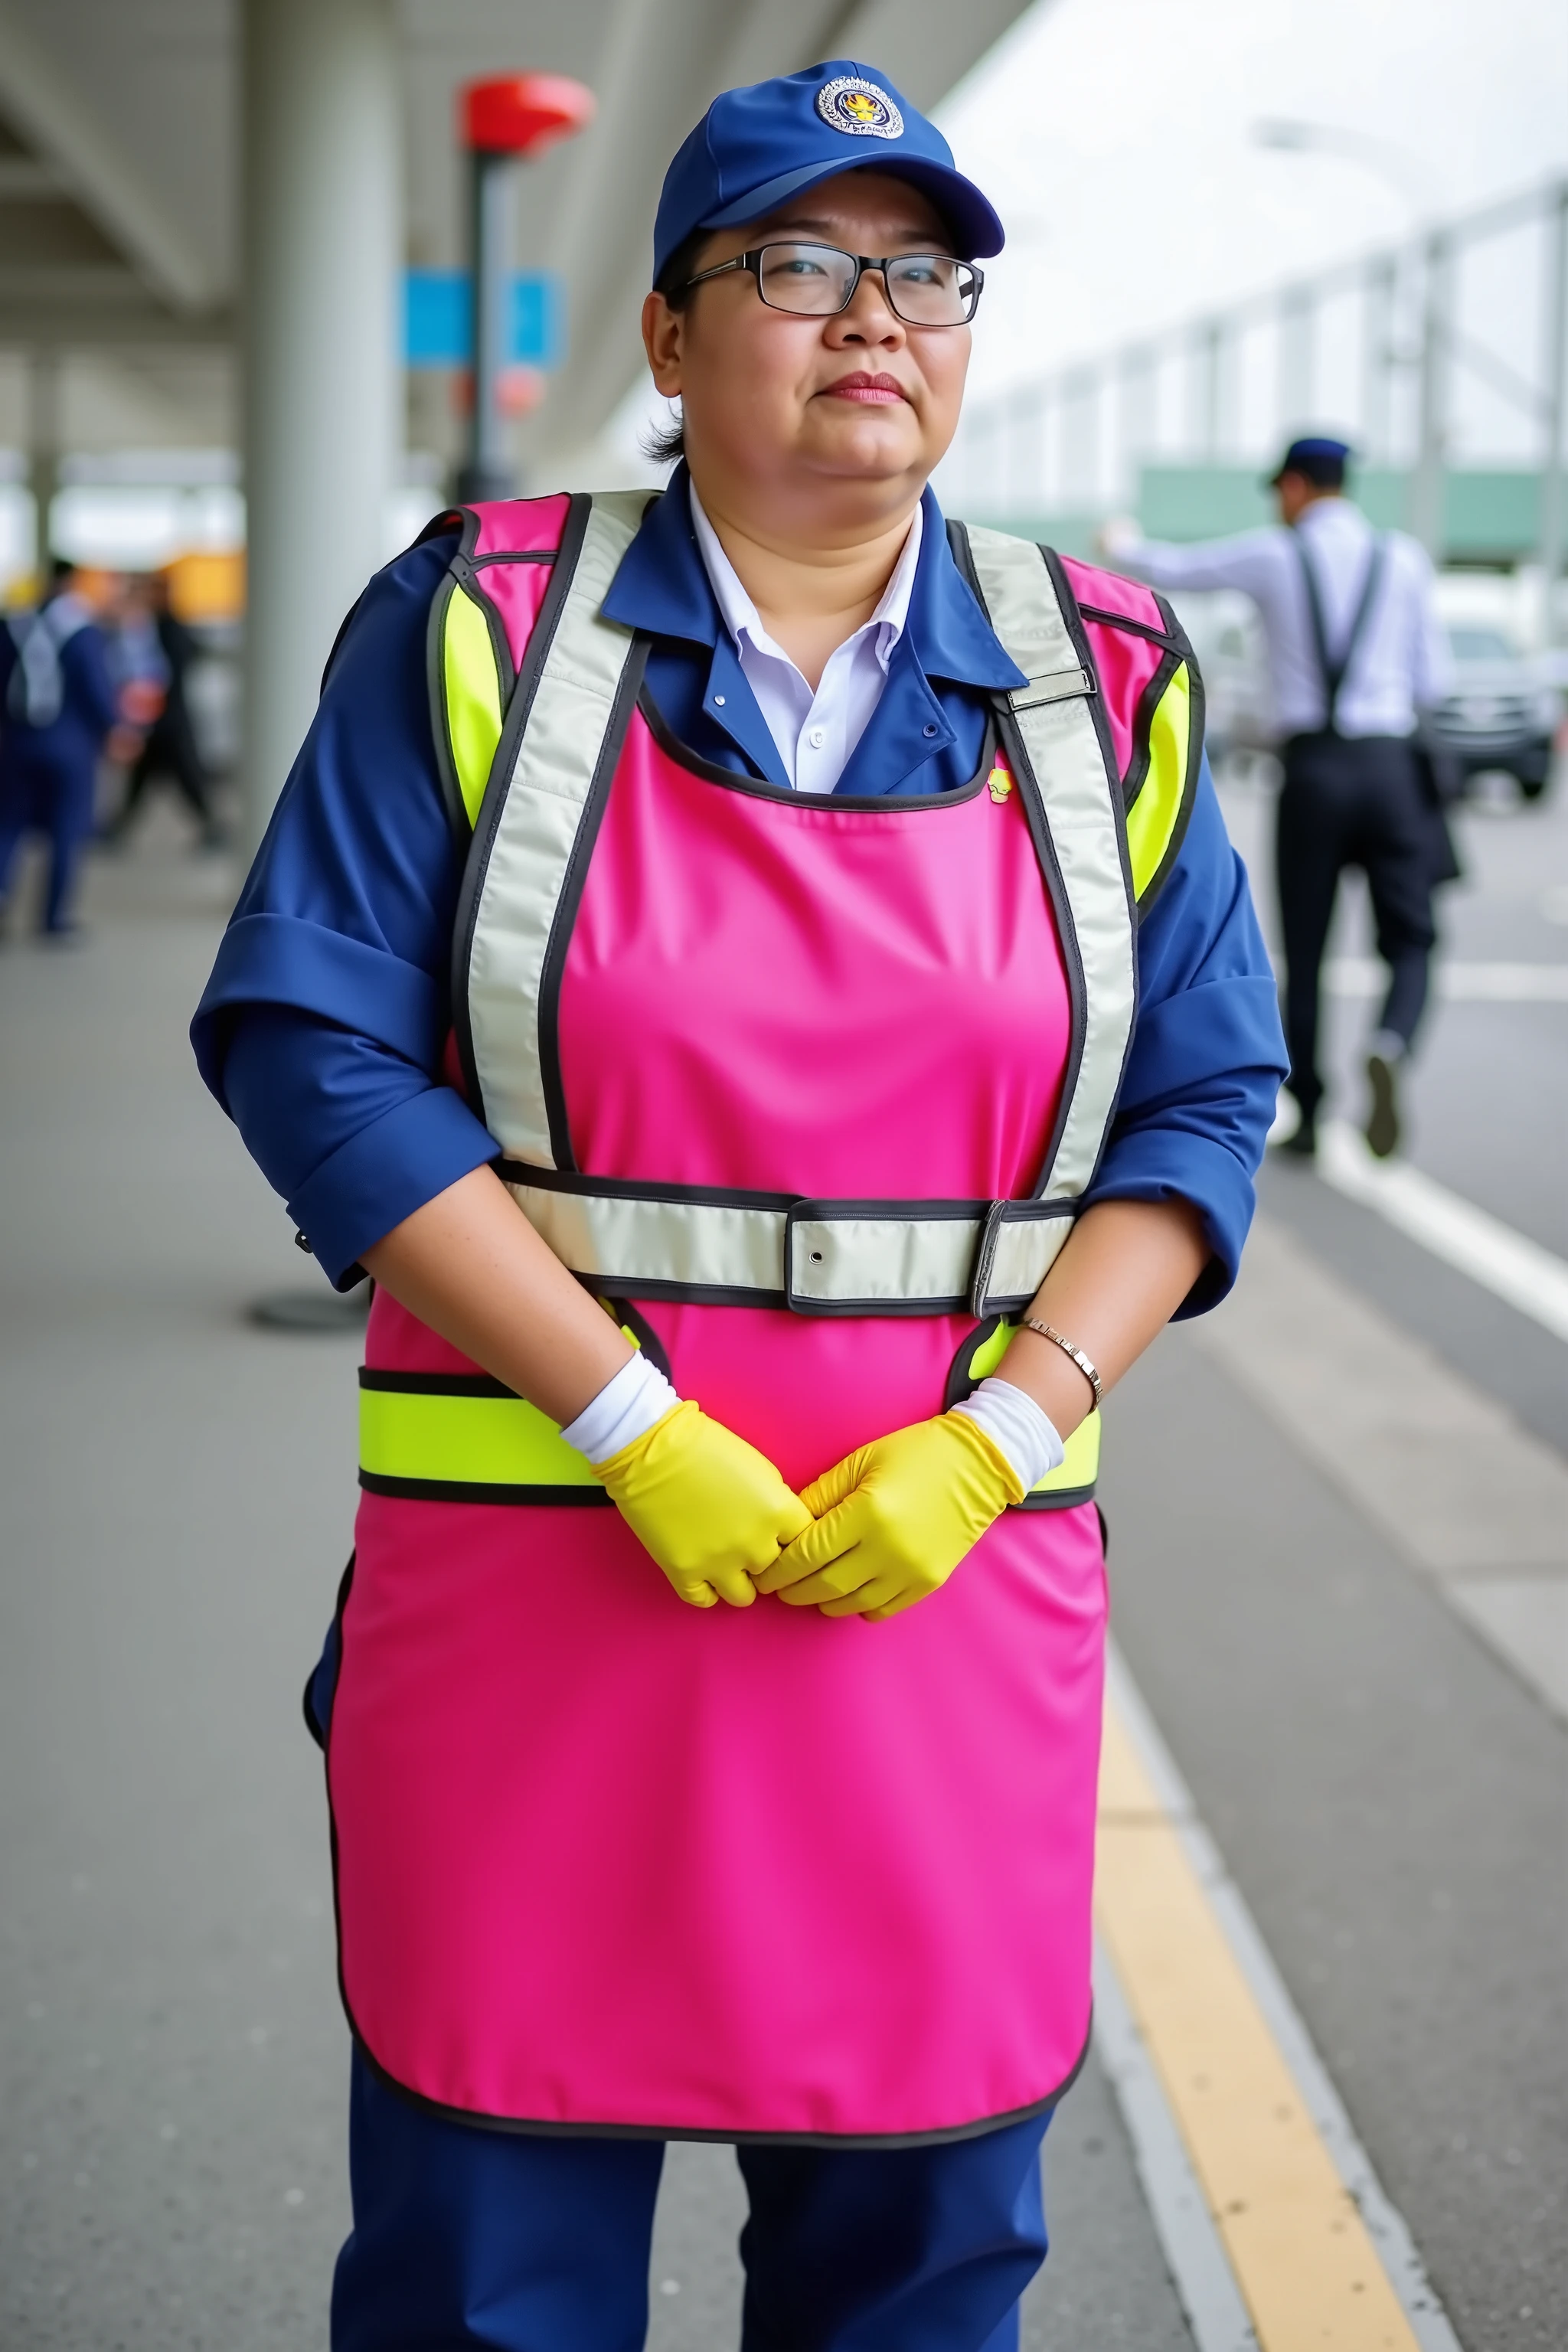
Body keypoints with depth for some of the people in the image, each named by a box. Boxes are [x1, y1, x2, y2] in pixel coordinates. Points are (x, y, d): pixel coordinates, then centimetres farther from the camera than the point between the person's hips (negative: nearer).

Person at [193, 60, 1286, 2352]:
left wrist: (996, 1437, -9)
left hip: (951, 1584, 2)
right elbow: (312, 1043, -7)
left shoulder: (1106, 690, 7)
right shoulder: (480, 630, -1)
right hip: (534, 1564, -2)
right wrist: (629, 1422, -14)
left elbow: (1203, 1106, 6)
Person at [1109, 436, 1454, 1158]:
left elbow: (1170, 568, 18)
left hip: (1312, 768, 0)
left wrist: (1122, 545, 40)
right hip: (1388, 764, 0)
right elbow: (1431, 683, 8)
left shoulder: (1273, 556, 3)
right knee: (1410, 943, 6)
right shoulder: (1405, 558, 6)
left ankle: (1308, 1116, 14)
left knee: (1304, 955, 10)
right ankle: (1389, 1047, -24)